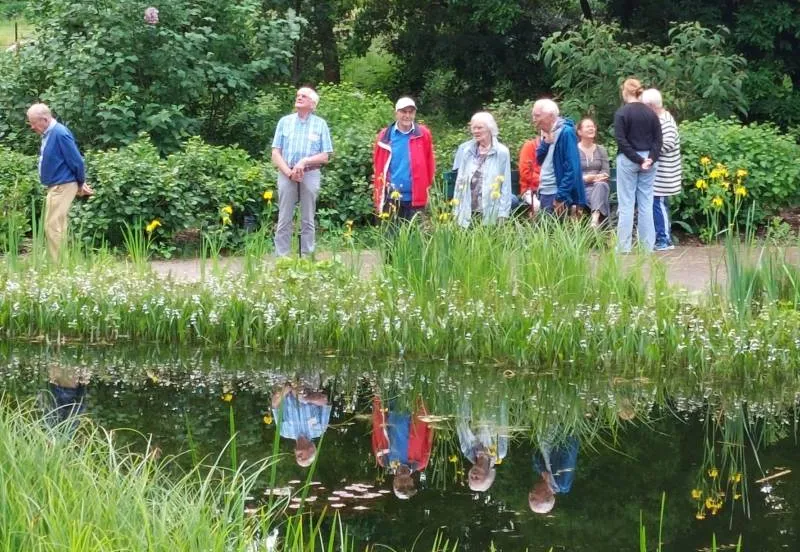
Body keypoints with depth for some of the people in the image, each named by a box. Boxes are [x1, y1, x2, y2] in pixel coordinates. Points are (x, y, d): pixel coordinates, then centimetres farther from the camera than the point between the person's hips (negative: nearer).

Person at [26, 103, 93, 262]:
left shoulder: (60, 134, -21)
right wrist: (80, 183, 17)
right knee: (50, 228, 14)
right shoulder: (48, 134, 8)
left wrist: (81, 183, -4)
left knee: (55, 227, -10)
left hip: (62, 187, -10)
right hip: (55, 187, 10)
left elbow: (77, 161, -19)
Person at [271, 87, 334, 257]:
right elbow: (275, 153, 4)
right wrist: (288, 171, -11)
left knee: (308, 220, 4)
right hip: (286, 174, 1)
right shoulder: (285, 121, 9)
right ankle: (281, 259, 1)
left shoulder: (320, 124, 6)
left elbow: (325, 156, 1)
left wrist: (305, 162, -14)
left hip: (310, 175, -1)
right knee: (284, 220, 0)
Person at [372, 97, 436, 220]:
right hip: (391, 199, 1)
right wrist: (378, 198, 1)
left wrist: (428, 190, 1)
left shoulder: (423, 134, 1)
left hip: (416, 199, -1)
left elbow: (429, 165, 5)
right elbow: (378, 168, 5)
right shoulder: (385, 136, 2)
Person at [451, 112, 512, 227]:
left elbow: (505, 184, -2)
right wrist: (456, 210, 9)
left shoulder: (501, 152, -3)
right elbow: (460, 181, 12)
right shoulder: (465, 150, 8)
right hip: (468, 212, 3)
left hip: (491, 213, -3)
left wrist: (503, 213, -6)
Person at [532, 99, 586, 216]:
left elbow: (571, 168, -17)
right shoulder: (547, 133, 13)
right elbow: (540, 160, 11)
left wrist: (561, 197, -21)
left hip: (558, 197, -8)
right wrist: (545, 141, -6)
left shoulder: (566, 132, -12)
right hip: (544, 194, 8)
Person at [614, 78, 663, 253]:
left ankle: (624, 245, 1)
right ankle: (647, 244, 9)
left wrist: (638, 159, -11)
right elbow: (658, 140, 3)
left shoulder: (622, 113, -7)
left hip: (628, 160, -4)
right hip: (648, 161, 4)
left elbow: (621, 141, -13)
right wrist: (651, 159, -6)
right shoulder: (651, 113, 7)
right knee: (646, 203, 8)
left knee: (626, 203, 0)